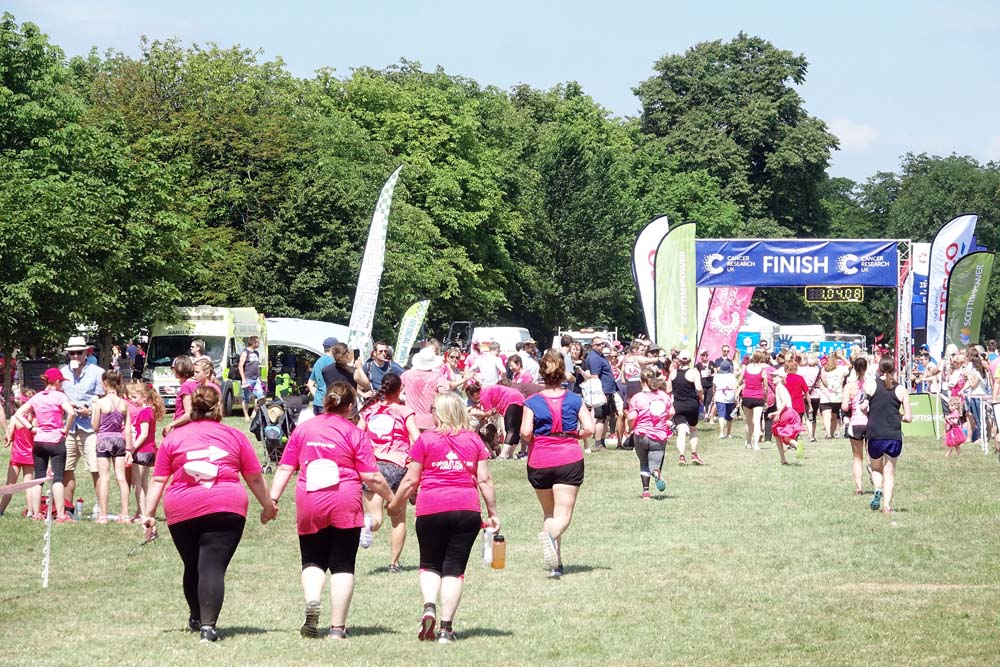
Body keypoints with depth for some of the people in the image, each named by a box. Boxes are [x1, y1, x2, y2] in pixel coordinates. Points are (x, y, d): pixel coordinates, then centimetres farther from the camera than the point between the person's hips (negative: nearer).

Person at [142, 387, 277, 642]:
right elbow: (255, 478, 16)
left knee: (192, 567, 19)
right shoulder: (235, 436, 11)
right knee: (213, 568, -7)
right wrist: (268, 506, 29)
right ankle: (208, 624, -21)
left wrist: (149, 513, 9)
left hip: (182, 512, 2)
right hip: (226, 509, -2)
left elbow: (158, 480, 8)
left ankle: (196, 619, 36)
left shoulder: (173, 438, 13)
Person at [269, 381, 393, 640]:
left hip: (308, 505, 2)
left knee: (313, 561, 15)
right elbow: (372, 477, -3)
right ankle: (338, 627, 2)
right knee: (342, 566, 5)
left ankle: (312, 602, -14)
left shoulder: (303, 429, 8)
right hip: (345, 506, -2)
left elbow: (284, 469, 5)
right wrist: (391, 498, 10)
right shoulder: (354, 434, -2)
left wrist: (272, 499, 7)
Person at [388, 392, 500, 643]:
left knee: (430, 565, 16)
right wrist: (492, 512, 12)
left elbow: (411, 480, 3)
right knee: (454, 568, 5)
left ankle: (429, 606, -10)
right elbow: (485, 479, 4)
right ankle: (446, 627, 0)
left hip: (431, 510, -1)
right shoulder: (474, 439, 7)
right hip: (467, 509, 1)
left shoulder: (426, 439, 1)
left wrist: (395, 504, 17)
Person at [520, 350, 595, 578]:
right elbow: (589, 429, -7)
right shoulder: (575, 400, 1)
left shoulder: (532, 402, -2)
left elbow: (525, 432, -14)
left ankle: (556, 564, 15)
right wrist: (572, 437, 11)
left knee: (548, 513, 18)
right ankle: (551, 534, -40)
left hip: (539, 462, 1)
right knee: (563, 515, -5)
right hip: (569, 460, -1)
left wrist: (529, 440, 8)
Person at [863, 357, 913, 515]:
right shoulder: (901, 390, 2)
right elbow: (908, 418, 2)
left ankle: (878, 489, -7)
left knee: (876, 469, 21)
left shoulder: (870, 384, -1)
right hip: (894, 435, 1)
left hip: (875, 435, 0)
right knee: (889, 472, 11)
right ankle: (887, 505, 0)